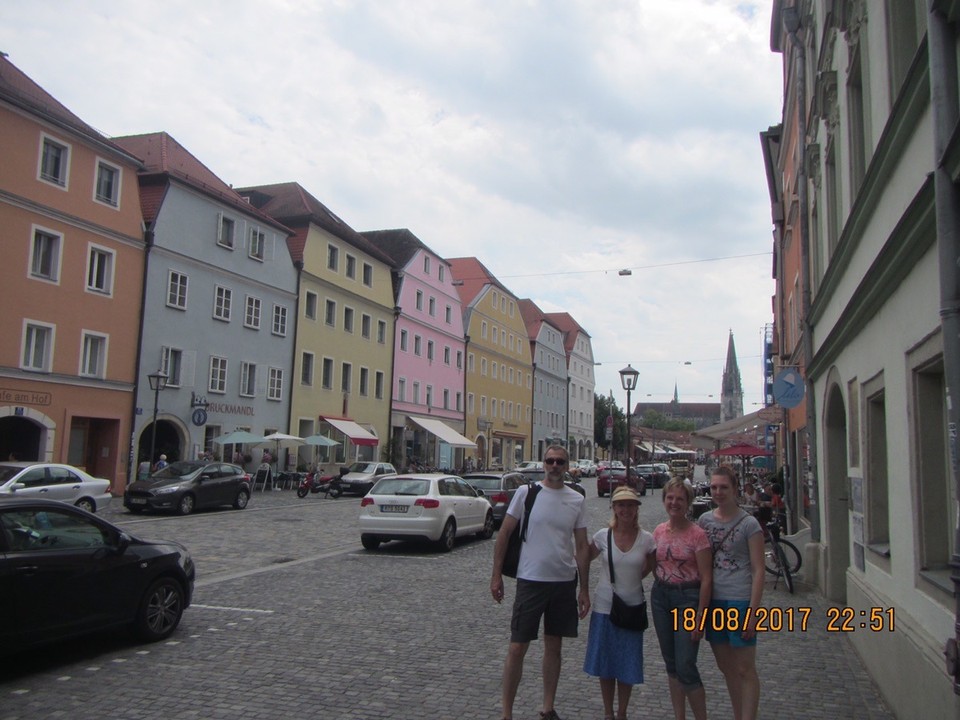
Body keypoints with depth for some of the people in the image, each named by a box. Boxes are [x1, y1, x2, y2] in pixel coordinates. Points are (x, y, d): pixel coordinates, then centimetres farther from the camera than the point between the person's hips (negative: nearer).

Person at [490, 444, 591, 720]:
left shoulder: (577, 500, 3)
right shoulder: (526, 492, -6)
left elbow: (582, 547, 7)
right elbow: (504, 534, -2)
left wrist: (584, 589, 5)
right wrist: (496, 575, -4)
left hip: (565, 582, 3)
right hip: (530, 580, -3)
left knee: (554, 646, 14)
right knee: (517, 648, 1)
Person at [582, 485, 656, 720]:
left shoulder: (647, 540, -7)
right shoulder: (603, 536, -6)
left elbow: (650, 567, 9)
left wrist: (633, 578, 1)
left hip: (632, 607, 0)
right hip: (604, 606, 0)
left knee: (628, 665, 8)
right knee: (604, 663, 9)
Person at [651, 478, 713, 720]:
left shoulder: (697, 534, -12)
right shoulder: (659, 531, 5)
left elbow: (706, 578, -12)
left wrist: (699, 616, -15)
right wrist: (660, 586, 6)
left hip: (687, 597, -6)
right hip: (660, 596, 6)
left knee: (686, 667, -6)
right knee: (671, 664, 13)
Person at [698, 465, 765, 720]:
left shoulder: (749, 524, -7)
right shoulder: (705, 520, 6)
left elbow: (758, 570, -8)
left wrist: (752, 611, -14)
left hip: (740, 601, -5)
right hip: (713, 600, 5)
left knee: (744, 670, 1)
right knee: (726, 667, 15)